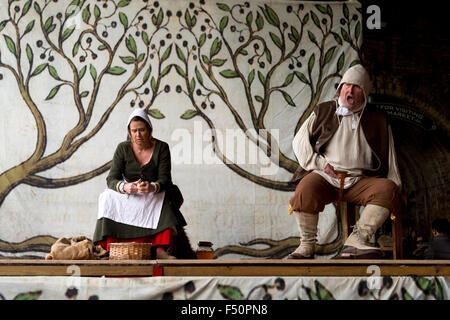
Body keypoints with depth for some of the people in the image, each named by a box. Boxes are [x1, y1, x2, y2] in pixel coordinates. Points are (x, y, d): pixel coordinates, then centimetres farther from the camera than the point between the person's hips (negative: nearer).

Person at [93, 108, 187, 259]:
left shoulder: (161, 148, -5)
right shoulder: (123, 148, -4)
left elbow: (165, 179, -13)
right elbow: (111, 179, -10)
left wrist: (152, 187, -38)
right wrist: (124, 187, -35)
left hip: (154, 194, -1)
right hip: (126, 195, 1)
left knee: (164, 201, -34)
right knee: (108, 198, -30)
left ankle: (161, 249, -43)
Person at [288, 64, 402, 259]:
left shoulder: (377, 121, 19)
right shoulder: (323, 112, 18)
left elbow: (389, 159, 19)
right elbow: (299, 141, 13)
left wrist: (396, 186, 7)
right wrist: (320, 163, -1)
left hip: (359, 180, 1)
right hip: (324, 176, -1)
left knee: (388, 188, -29)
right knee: (306, 190, -35)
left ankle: (355, 242, -36)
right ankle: (307, 246, -22)